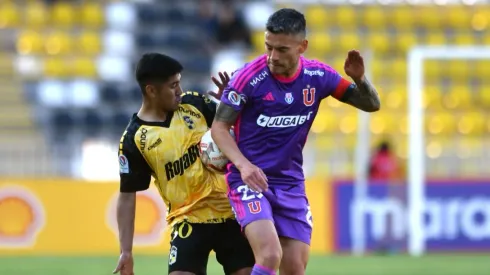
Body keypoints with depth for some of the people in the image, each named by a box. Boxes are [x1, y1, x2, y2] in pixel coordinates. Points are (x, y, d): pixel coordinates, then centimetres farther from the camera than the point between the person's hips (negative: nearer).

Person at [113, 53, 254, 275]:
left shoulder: (193, 104, 0)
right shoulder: (134, 139, -9)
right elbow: (127, 195, -5)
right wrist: (126, 251, -10)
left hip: (230, 211, 3)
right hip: (188, 219, -3)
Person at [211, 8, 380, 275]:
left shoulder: (317, 76, -2)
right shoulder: (249, 77, -14)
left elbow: (371, 104, 5)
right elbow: (219, 126, -9)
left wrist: (359, 79, -17)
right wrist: (243, 164, -26)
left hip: (291, 184, 5)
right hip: (251, 180, -5)